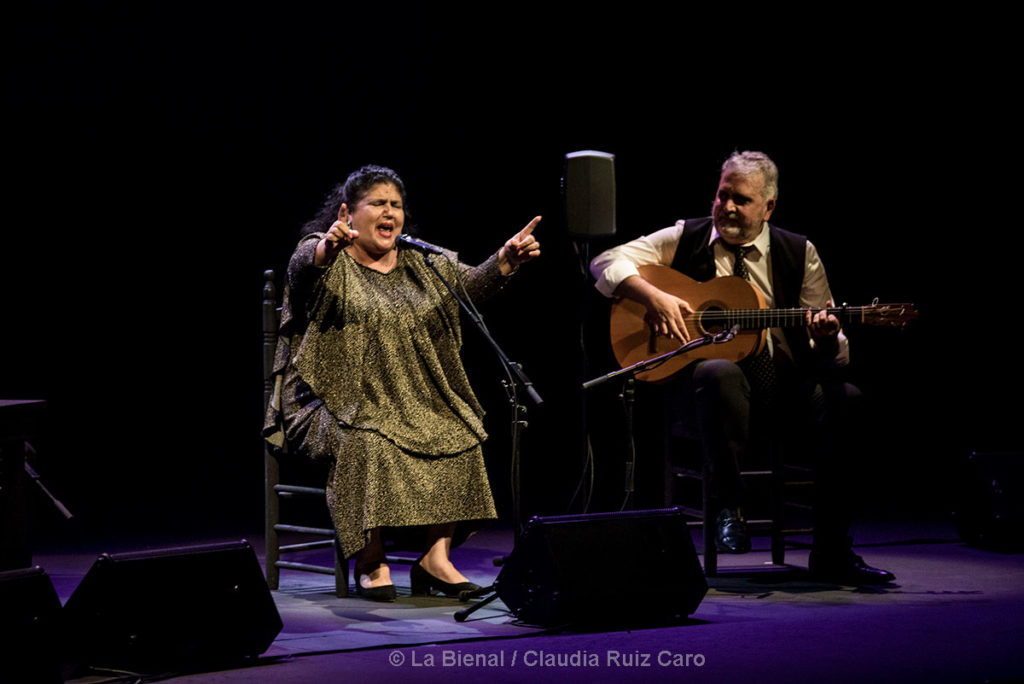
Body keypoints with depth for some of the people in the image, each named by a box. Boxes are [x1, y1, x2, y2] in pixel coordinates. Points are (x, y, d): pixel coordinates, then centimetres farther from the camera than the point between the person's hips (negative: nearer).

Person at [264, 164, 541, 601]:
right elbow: (306, 265, -26)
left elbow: (472, 284, -1)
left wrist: (507, 259, -23)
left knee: (461, 439, -18)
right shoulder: (330, 261, -1)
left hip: (415, 405, 5)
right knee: (367, 444, -33)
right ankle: (371, 564, -23)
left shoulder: (423, 264, 14)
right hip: (341, 405, -5)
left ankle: (436, 556, -14)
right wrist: (327, 247, -51)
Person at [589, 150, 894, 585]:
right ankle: (727, 508, -23)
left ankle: (832, 554, -19)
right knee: (720, 372, -38)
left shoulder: (799, 254, 10)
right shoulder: (684, 239, 8)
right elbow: (607, 262, 3)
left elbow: (832, 353, 8)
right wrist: (654, 296, -14)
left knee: (844, 399, -26)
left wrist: (826, 336, -18)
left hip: (783, 394, 2)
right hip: (698, 392, -2)